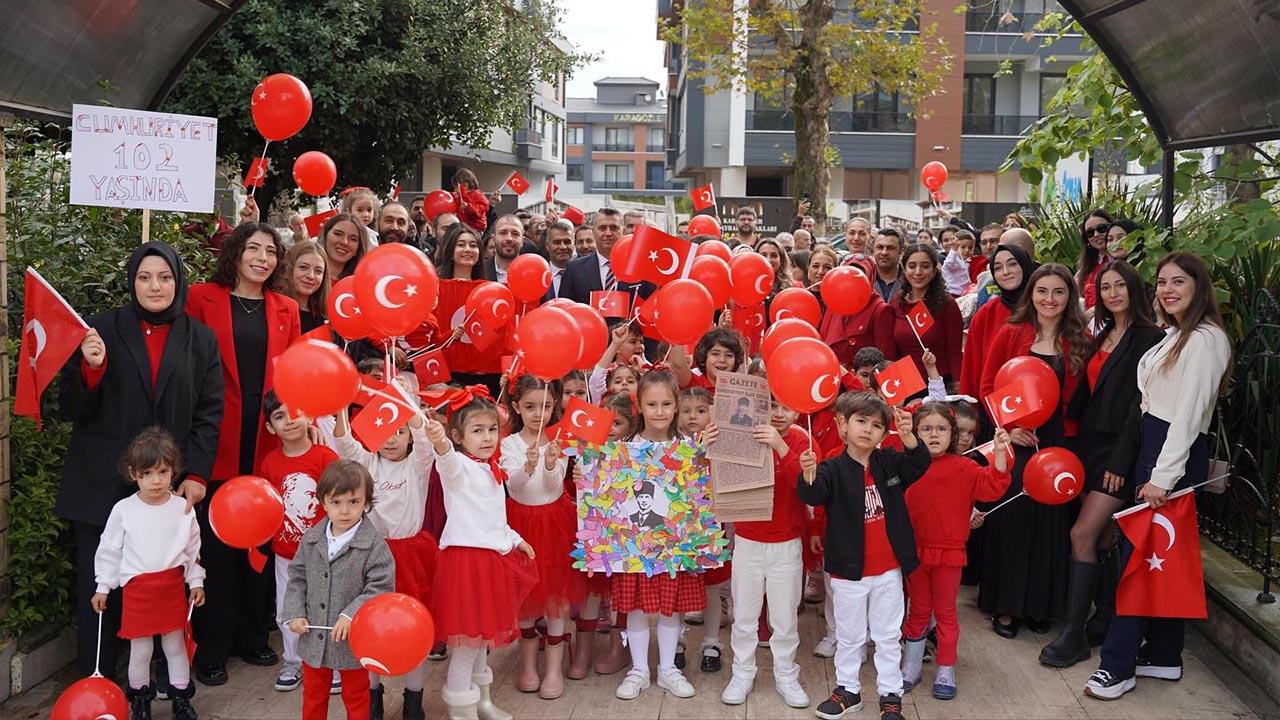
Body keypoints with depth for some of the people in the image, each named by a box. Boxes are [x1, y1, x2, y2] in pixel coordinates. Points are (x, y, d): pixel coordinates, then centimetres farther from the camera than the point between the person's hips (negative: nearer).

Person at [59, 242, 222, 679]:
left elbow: (209, 413, 5)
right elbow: (72, 410, 1)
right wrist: (90, 368, -18)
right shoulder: (103, 330, 1)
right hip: (103, 486, -1)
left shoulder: (200, 340, 7)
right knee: (99, 590, 4)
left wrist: (196, 474, -5)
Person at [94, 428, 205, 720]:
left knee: (176, 645, 12)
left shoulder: (183, 508, -3)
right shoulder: (123, 510, -7)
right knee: (141, 650, 7)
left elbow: (193, 547, 8)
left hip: (173, 584, 1)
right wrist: (103, 587, 4)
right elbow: (109, 550, 2)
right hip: (137, 587, -1)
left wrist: (196, 582, 10)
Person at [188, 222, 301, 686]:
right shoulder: (204, 299, 1)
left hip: (266, 442, 3)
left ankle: (252, 637, 24)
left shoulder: (285, 310, 12)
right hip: (217, 440, -3)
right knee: (216, 542, 3)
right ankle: (211, 648, 14)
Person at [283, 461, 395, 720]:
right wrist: (295, 614, -5)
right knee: (313, 694, 21)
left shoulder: (374, 543, -16)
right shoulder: (311, 539, -1)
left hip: (352, 638, -4)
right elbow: (297, 579, 6)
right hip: (313, 636, 4)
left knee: (356, 696, 15)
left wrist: (350, 615, -25)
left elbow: (381, 586, -17)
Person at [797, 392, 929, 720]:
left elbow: (919, 464, -15)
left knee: (888, 636, 14)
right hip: (849, 570, -2)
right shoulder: (833, 468, -12)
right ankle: (847, 689, 31)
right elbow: (813, 495, -26)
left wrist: (907, 436, -35)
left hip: (889, 569, 2)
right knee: (849, 636, 15)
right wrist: (808, 474, -50)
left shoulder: (890, 463, -1)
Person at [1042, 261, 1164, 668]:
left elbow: (1143, 405, -14)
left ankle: (1074, 634, -5)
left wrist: (1122, 460, -17)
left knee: (1084, 534, -11)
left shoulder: (1149, 339, -9)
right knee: (1102, 538, 11)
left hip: (1120, 450, -7)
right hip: (1091, 444, 7)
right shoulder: (1103, 336, 15)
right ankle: (1106, 620, 20)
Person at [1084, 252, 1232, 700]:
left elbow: (1188, 414, -19)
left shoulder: (1204, 339, -13)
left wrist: (1162, 476, -22)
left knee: (1137, 553, -8)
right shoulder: (1175, 336, 17)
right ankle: (1163, 655, 22)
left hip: (1176, 454, -9)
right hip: (1152, 444, 9)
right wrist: (1153, 468, 10)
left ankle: (1118, 665, -3)